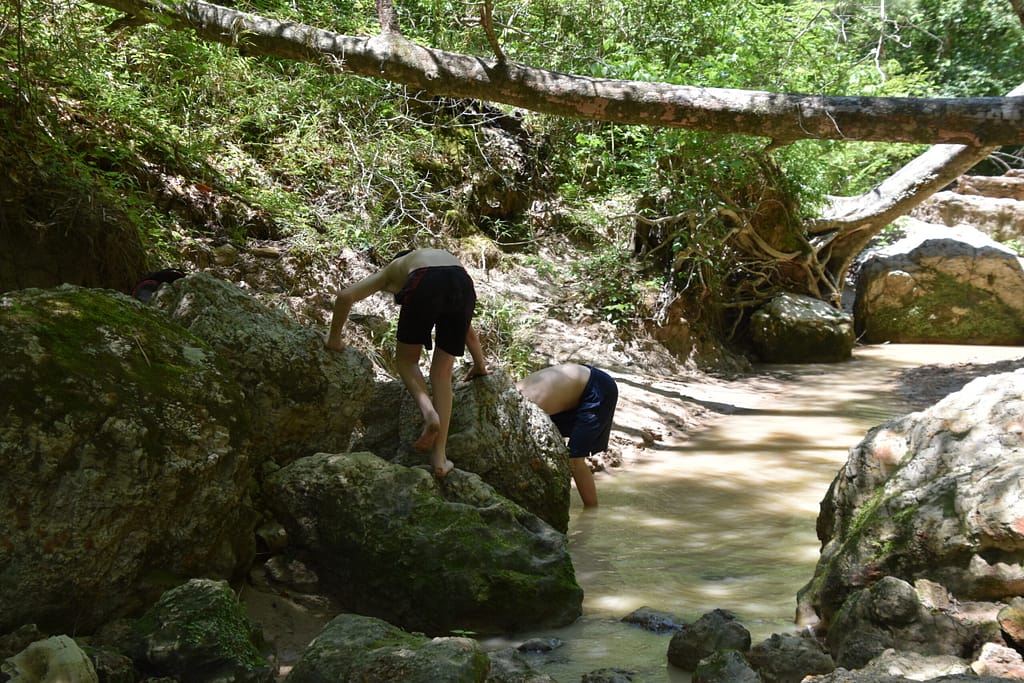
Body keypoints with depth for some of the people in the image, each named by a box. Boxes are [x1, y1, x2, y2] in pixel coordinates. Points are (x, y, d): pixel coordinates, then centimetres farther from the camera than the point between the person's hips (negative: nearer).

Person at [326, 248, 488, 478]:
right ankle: (439, 457, 8)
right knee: (442, 374, 15)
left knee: (406, 360, 20)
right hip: (464, 285, 3)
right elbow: (469, 332, 53)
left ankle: (428, 411, -10)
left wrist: (334, 337, 34)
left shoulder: (391, 270, 37)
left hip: (424, 286, -3)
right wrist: (480, 365, 66)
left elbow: (345, 296, 22)